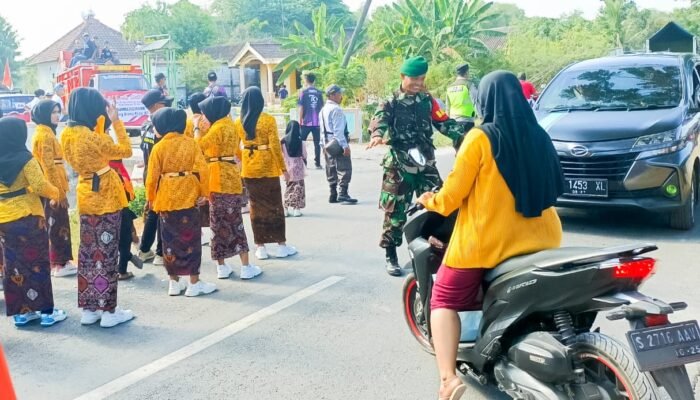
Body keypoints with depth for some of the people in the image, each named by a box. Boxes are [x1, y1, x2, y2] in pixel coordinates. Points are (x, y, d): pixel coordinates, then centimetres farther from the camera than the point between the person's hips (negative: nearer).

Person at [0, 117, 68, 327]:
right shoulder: (25, 159, -13)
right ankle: (47, 311, 8)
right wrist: (56, 193, 0)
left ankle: (20, 312, 17)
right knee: (37, 265, 3)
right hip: (28, 219, -6)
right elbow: (40, 186, -18)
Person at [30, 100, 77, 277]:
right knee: (57, 225, -4)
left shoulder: (46, 132, 15)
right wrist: (58, 191, -22)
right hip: (52, 187, -10)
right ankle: (59, 264, 2)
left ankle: (60, 261, 21)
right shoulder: (45, 135, -16)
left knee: (58, 224, 14)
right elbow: (48, 166, -21)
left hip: (52, 186, 10)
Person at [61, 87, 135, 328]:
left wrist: (103, 126, 8)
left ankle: (89, 309, 19)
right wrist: (117, 122, -8)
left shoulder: (67, 134, 3)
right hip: (105, 196, -8)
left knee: (88, 252, 12)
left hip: (86, 196, 8)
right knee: (106, 252, -1)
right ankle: (109, 311, 6)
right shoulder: (91, 136, -21)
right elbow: (126, 151, -11)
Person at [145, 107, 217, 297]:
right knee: (191, 239, 5)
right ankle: (194, 283, 6)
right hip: (188, 198, -1)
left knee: (170, 240, 11)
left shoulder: (159, 147, -4)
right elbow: (202, 170, -10)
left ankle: (174, 282, 18)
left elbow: (152, 177, -3)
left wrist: (151, 199, 11)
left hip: (166, 200, 1)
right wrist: (204, 193, -2)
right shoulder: (190, 143, -3)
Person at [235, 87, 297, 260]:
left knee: (256, 206, 10)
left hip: (249, 168, 3)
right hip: (268, 167, -3)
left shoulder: (238, 122, 0)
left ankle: (260, 247, 12)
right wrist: (283, 167, -4)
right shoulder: (269, 120, -11)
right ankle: (281, 245, 11)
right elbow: (275, 146, -12)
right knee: (275, 206, 7)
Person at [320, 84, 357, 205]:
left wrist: (324, 144, 18)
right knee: (344, 168, -7)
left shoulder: (323, 109, 14)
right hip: (338, 143, -10)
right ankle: (342, 194, -12)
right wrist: (345, 145, -22)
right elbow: (338, 130, -21)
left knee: (331, 169, 12)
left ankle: (333, 195, 15)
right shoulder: (336, 109, -15)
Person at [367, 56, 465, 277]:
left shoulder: (428, 101, 10)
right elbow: (379, 119, -20)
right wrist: (377, 134, -43)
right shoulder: (391, 103, -2)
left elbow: (444, 123, 10)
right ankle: (391, 256, 13)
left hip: (426, 163, 4)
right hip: (399, 165, -3)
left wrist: (465, 135, -6)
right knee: (395, 212, 0)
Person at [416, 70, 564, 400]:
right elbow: (553, 187, 16)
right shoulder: (538, 137, 6)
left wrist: (432, 202, 10)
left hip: (485, 241, -5)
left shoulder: (480, 137, -11)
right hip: (539, 239, 6)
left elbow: (454, 190, -10)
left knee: (444, 301, 9)